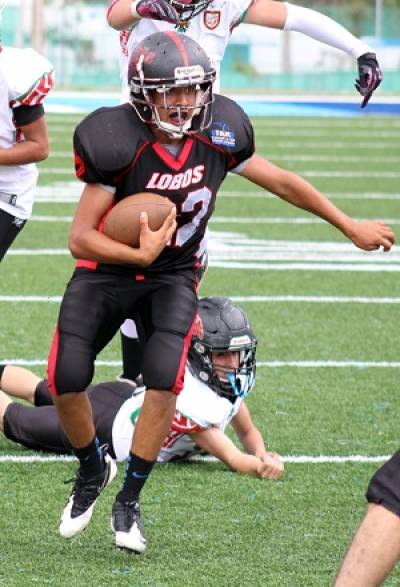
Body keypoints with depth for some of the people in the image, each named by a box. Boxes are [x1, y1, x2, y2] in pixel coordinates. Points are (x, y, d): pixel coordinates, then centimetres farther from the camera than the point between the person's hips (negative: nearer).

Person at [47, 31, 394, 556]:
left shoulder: (218, 133, -13)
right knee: (66, 381, -11)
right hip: (106, 271, -2)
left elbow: (282, 182, 4)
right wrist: (140, 255, -35)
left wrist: (351, 228, 10)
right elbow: (80, 237, -20)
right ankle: (93, 469, 21)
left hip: (173, 276, 2)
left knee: (164, 380, -20)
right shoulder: (118, 143, -24)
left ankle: (128, 502, -3)